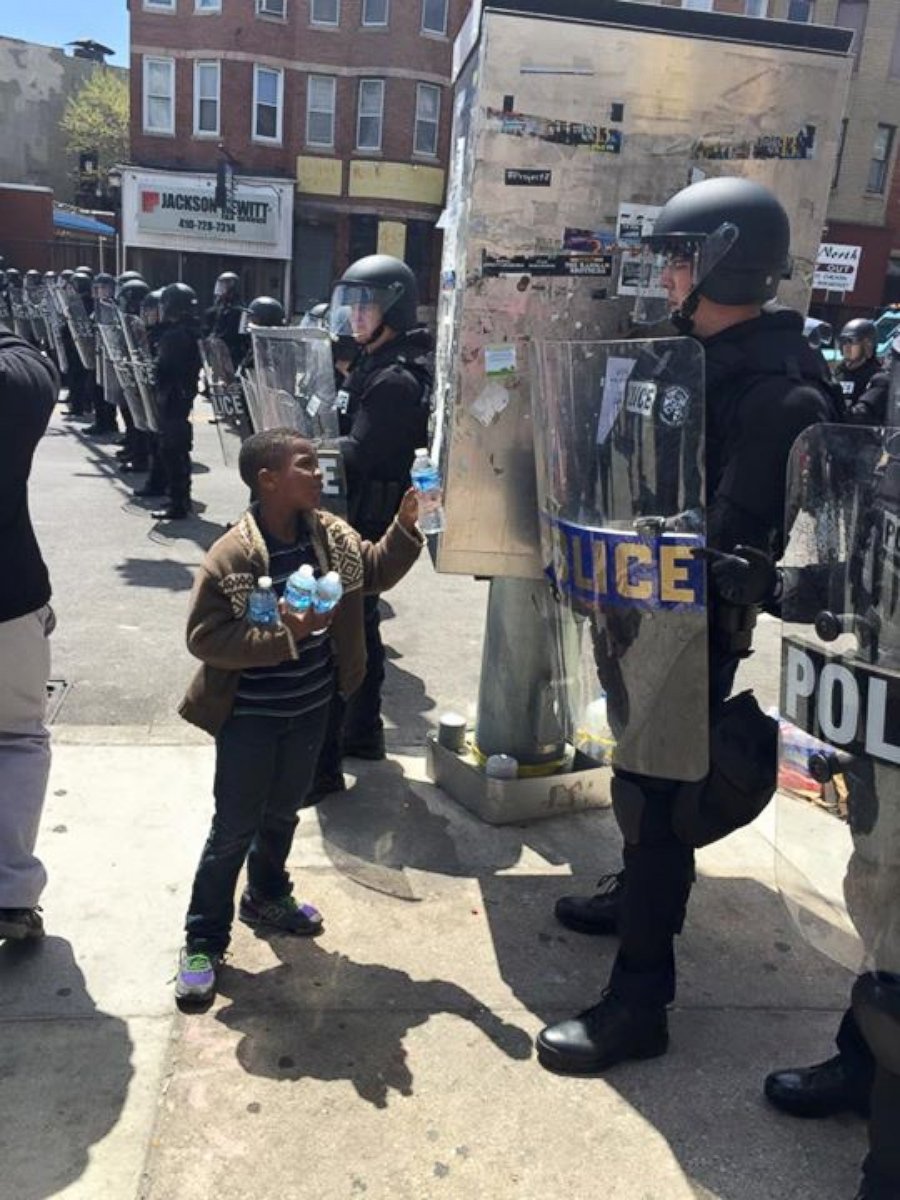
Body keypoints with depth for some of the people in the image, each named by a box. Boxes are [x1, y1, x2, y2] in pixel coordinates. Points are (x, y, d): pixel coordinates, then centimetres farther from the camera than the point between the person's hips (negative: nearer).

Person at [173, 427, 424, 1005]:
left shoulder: (332, 534, -4)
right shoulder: (231, 557, -23)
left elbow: (375, 571, 11)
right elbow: (205, 638, -22)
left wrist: (406, 527, -5)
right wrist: (283, 634, -30)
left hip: (311, 708, 6)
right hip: (249, 717, -6)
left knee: (283, 814, 24)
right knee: (235, 829, 6)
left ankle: (267, 896, 49)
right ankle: (205, 940, 25)